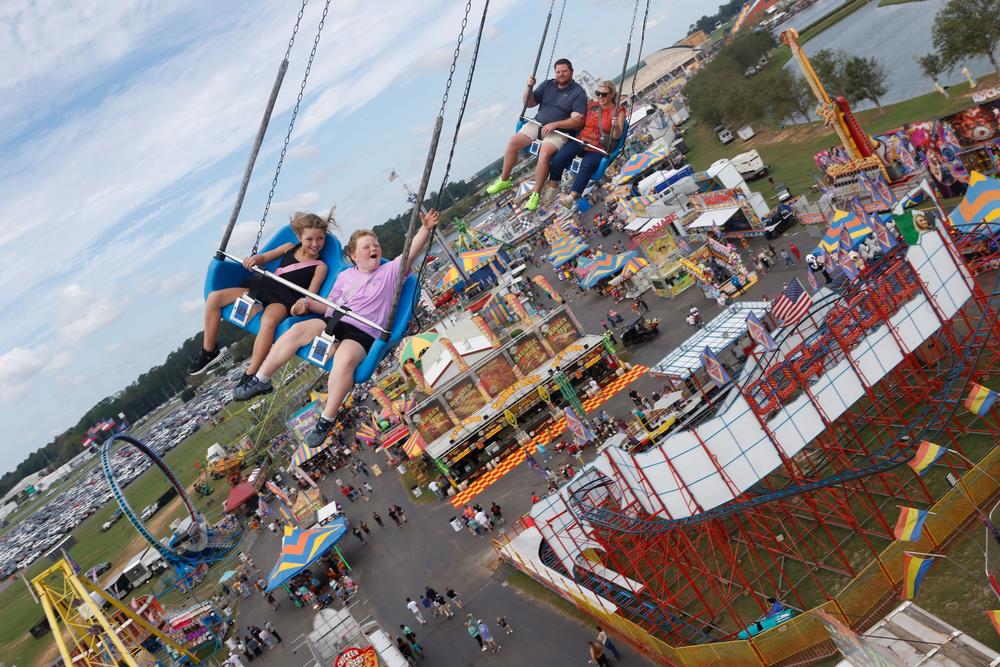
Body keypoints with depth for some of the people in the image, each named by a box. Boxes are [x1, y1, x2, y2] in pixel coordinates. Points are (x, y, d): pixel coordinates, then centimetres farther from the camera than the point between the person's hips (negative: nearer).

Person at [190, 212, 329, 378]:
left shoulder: (320, 267, 1)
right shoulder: (289, 248, 14)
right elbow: (263, 257, 20)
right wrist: (254, 259, -4)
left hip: (282, 301, -6)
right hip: (261, 288, 6)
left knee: (268, 321, -42)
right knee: (214, 297, -10)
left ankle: (251, 374, -32)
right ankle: (209, 351, 5)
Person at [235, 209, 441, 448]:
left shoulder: (390, 272, 11)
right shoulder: (345, 276, 22)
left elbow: (412, 250, -2)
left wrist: (426, 228, -16)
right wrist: (308, 303, 6)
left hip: (362, 333, -4)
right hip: (333, 322, 4)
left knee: (346, 358, -37)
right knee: (297, 330, -24)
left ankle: (326, 420, -23)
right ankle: (261, 380, -8)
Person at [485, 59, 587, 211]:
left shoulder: (578, 92, -4)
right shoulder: (547, 84, 11)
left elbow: (577, 121, -13)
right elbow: (529, 104, 13)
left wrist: (554, 124, -21)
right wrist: (529, 88, -6)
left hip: (559, 131, -5)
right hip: (538, 124, 5)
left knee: (545, 153, -33)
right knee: (513, 142, -16)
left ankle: (536, 194, -24)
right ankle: (504, 180, 1)